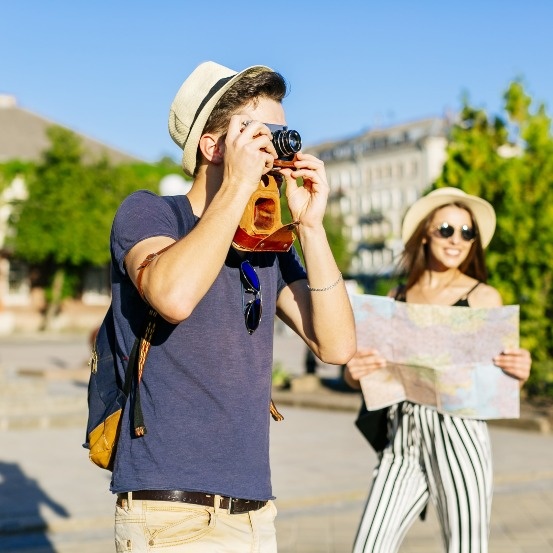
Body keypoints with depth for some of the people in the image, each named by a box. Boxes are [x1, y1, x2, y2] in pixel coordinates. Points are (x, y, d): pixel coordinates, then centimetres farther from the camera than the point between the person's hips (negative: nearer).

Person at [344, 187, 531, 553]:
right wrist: (354, 372, -14)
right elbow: (356, 374, 9)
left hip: (457, 436, -3)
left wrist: (520, 372, -21)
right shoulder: (396, 298, 11)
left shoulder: (483, 297, 3)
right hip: (401, 441, 3)